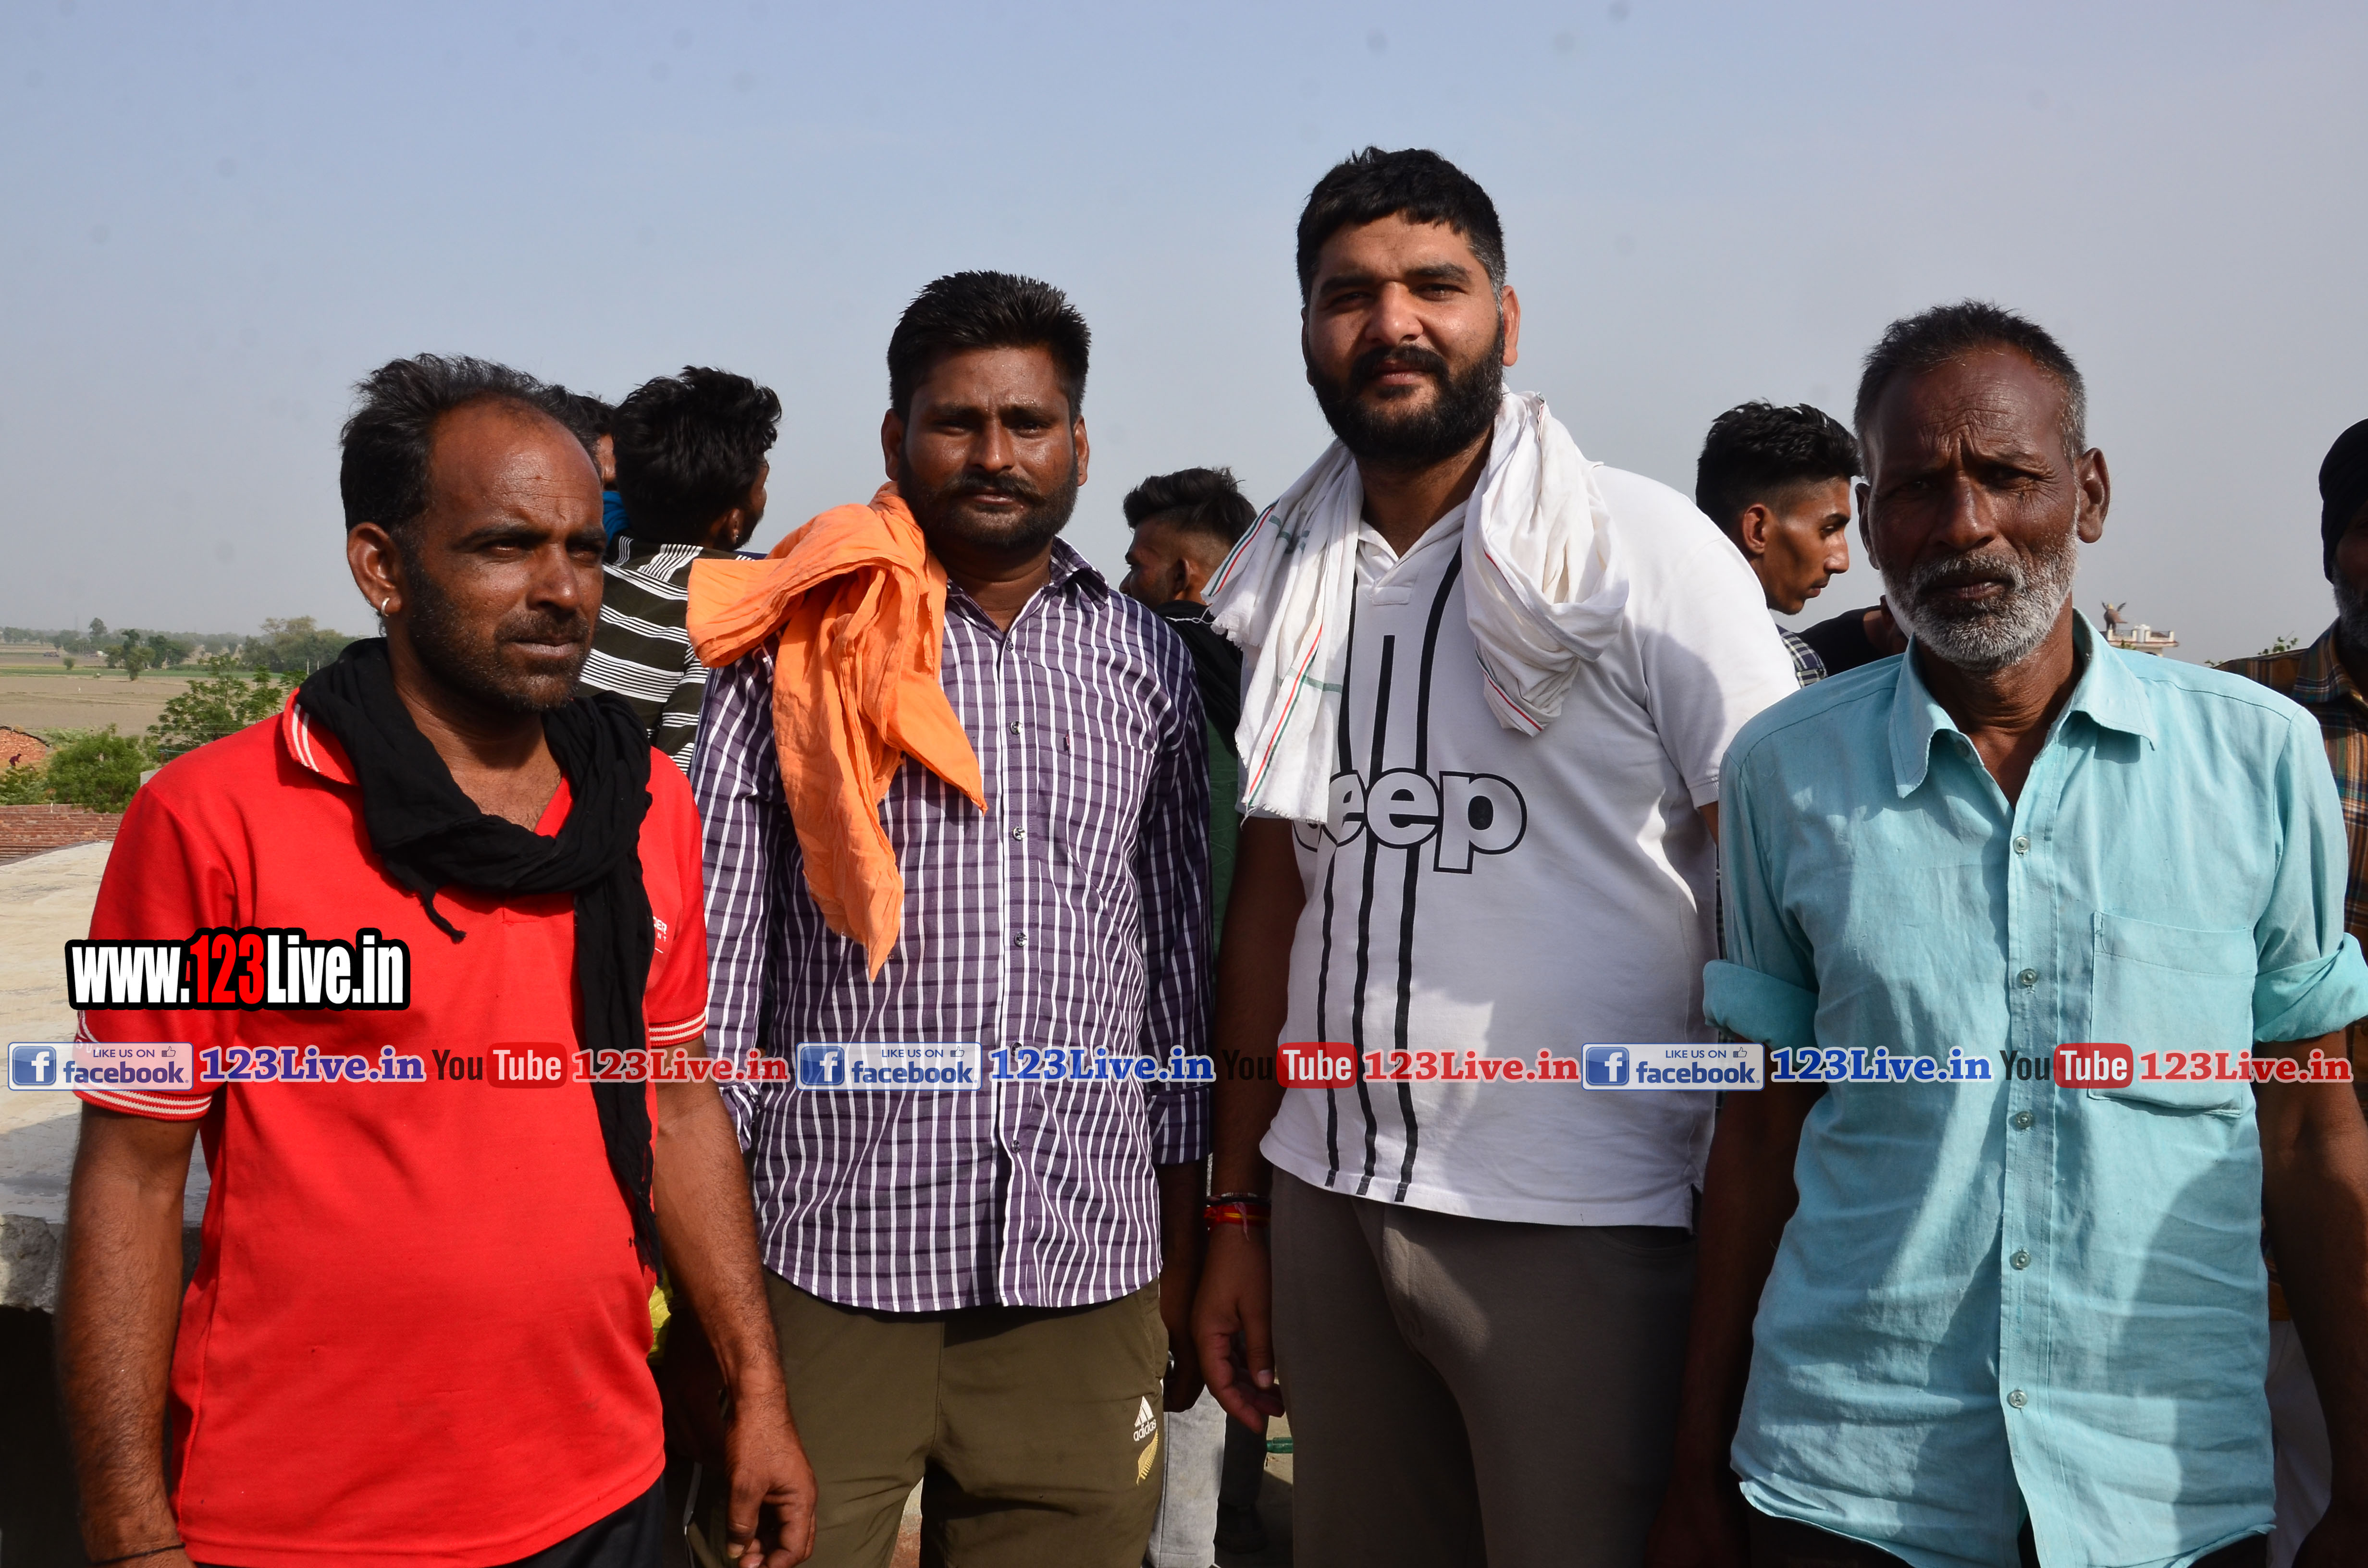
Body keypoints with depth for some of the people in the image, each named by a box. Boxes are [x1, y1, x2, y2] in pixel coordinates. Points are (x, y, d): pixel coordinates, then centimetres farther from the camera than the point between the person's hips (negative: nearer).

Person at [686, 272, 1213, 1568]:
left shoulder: (1147, 667, 8)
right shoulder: (797, 649, -1)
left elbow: (1175, 964, 12)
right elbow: (711, 961, -1)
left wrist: (1183, 1261, 11)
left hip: (1086, 1269, 3)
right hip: (831, 1265, -2)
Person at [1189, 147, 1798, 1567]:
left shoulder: (1649, 552, -7)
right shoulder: (1291, 583, 8)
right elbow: (1272, 895, 12)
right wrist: (1236, 1209, 11)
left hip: (1581, 1231, -4)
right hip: (1327, 1201, 5)